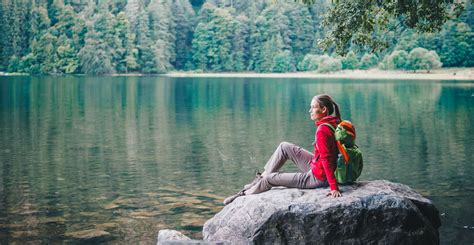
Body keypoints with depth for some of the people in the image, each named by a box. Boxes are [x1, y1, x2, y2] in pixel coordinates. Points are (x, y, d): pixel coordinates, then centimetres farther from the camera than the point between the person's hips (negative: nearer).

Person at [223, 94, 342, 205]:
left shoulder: (322, 130, -27)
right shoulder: (334, 123, 0)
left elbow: (327, 160, -29)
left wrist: (334, 188, -28)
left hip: (318, 178, -9)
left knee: (271, 178, 5)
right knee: (284, 147, 14)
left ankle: (244, 195, 31)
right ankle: (261, 178, 28)